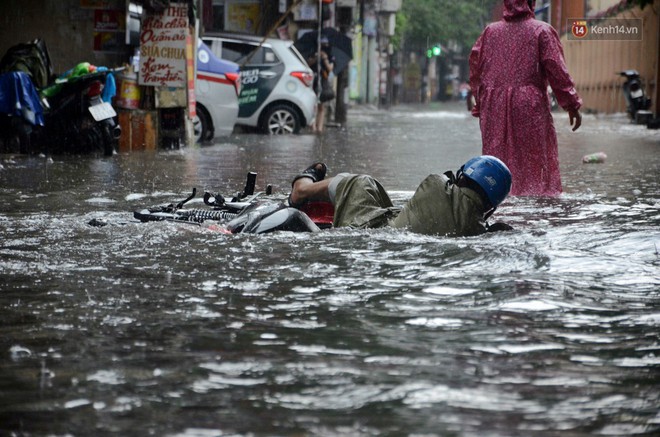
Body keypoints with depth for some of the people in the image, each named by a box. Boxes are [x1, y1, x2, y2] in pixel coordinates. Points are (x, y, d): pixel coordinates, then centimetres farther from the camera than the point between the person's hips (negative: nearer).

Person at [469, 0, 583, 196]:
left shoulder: (490, 31, 9)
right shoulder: (541, 31, -3)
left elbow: (475, 67, 9)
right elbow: (557, 71, -7)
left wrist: (479, 103, 18)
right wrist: (572, 105, -3)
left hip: (494, 109, 4)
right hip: (530, 107, -3)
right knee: (534, 160, -1)